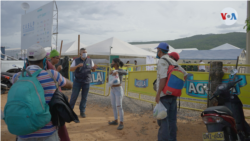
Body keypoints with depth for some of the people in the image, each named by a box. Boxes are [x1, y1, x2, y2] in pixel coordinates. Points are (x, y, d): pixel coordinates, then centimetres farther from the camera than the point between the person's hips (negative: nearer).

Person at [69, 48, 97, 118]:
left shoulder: (90, 61, 4)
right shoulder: (76, 61, -1)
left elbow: (93, 70, 10)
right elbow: (71, 69, -7)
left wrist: (94, 67, -14)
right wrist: (77, 66, -24)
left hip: (86, 82, 2)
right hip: (77, 81, -1)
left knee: (84, 97, 7)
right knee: (74, 96, 2)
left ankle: (82, 112, 17)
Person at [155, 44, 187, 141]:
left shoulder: (162, 61, -11)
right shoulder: (173, 62, 14)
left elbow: (163, 78, -22)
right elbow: (185, 74, 16)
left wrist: (158, 94, -21)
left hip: (164, 94, -8)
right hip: (173, 94, 8)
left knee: (162, 119, -4)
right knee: (172, 118, 12)